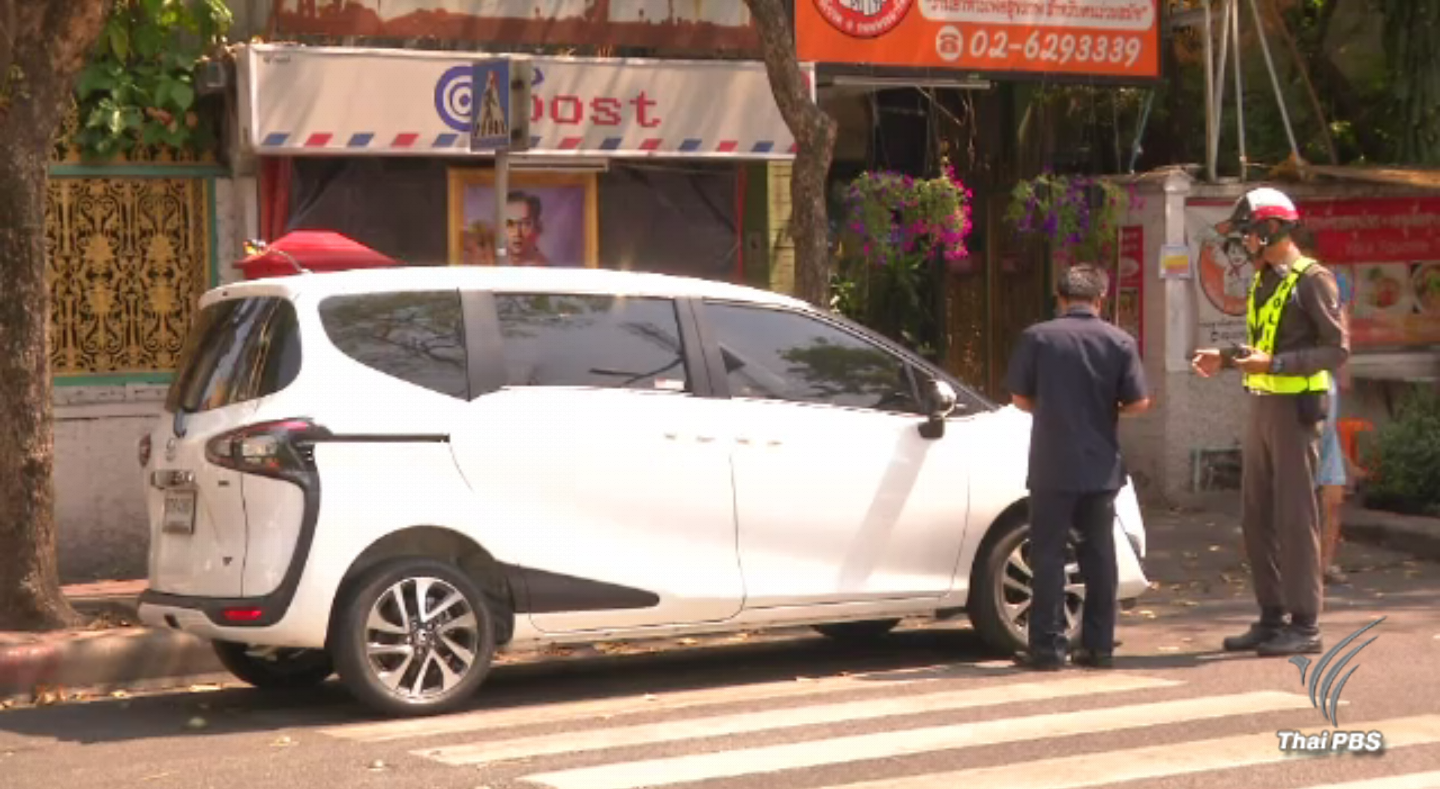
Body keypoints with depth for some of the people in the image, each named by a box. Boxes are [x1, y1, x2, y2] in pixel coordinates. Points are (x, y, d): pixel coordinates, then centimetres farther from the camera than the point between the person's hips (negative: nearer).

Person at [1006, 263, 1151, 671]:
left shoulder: (1037, 337, -5)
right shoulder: (1119, 342, -2)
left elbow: (1020, 398, -1)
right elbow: (1138, 402, -4)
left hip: (1052, 467, -2)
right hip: (1101, 468, 2)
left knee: (1048, 554, 3)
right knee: (1099, 555, 10)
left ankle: (1047, 646, 0)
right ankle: (1098, 645, 11)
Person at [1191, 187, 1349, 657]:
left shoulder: (1311, 279, -10)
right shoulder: (1263, 281, 15)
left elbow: (1337, 350, -14)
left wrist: (1274, 364, -21)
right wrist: (1225, 358, 7)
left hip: (1295, 408, -8)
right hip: (1262, 407, 8)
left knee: (1294, 517, -7)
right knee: (1257, 517, 9)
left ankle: (1305, 625, -3)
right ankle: (1273, 618, 16)